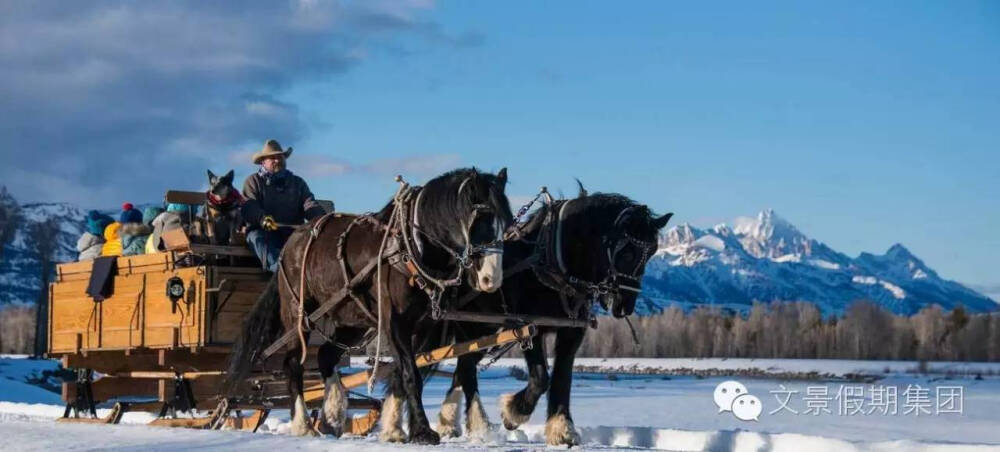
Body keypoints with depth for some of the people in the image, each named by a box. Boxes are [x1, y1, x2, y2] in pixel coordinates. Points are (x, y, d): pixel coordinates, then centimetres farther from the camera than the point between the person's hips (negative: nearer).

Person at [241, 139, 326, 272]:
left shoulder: (297, 182, 24)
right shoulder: (253, 181, 16)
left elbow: (310, 205, 8)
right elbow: (248, 207, -2)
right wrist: (261, 218, -27)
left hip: (293, 232, 2)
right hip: (263, 231, -2)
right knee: (257, 237, -36)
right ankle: (278, 267, -61)